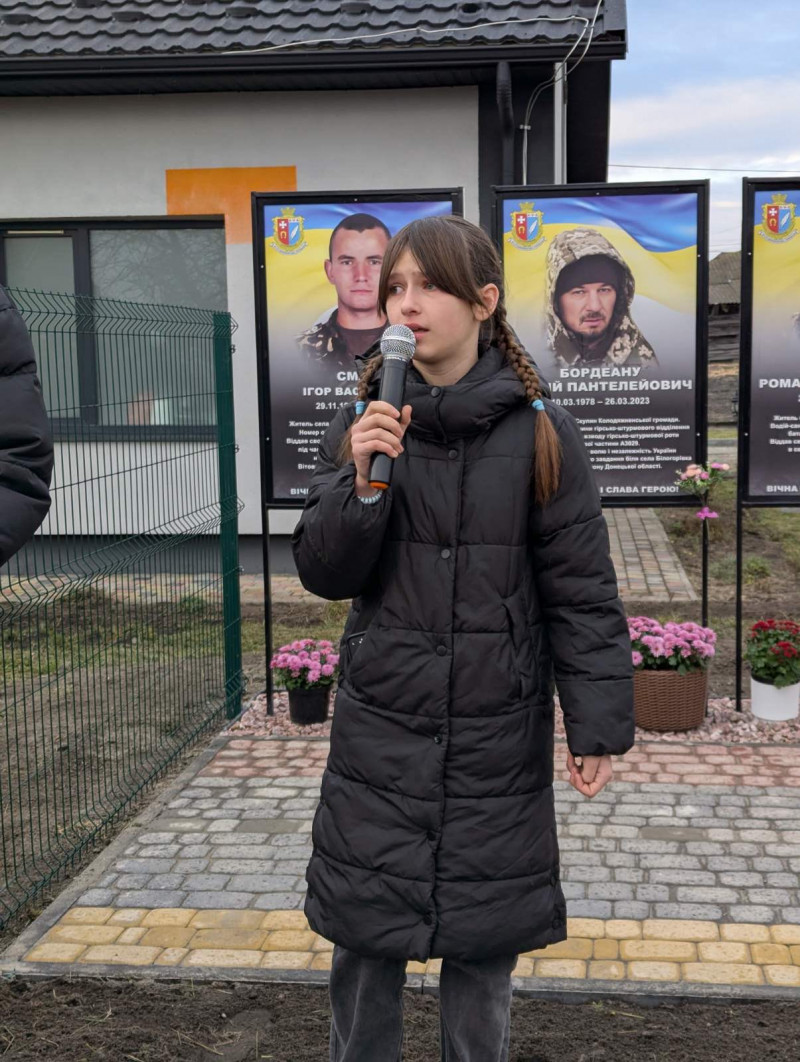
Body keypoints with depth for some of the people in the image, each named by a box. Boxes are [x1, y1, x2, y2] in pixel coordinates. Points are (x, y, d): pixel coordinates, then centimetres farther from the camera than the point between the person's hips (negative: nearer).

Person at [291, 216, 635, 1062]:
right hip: (378, 732, 2)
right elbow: (323, 573, -3)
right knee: (363, 943, 11)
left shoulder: (540, 431, -6)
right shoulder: (362, 423, 0)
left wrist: (598, 727, -6)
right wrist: (363, 483, -20)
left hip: (498, 737, -1)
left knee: (483, 945, 13)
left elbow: (582, 591, -4)